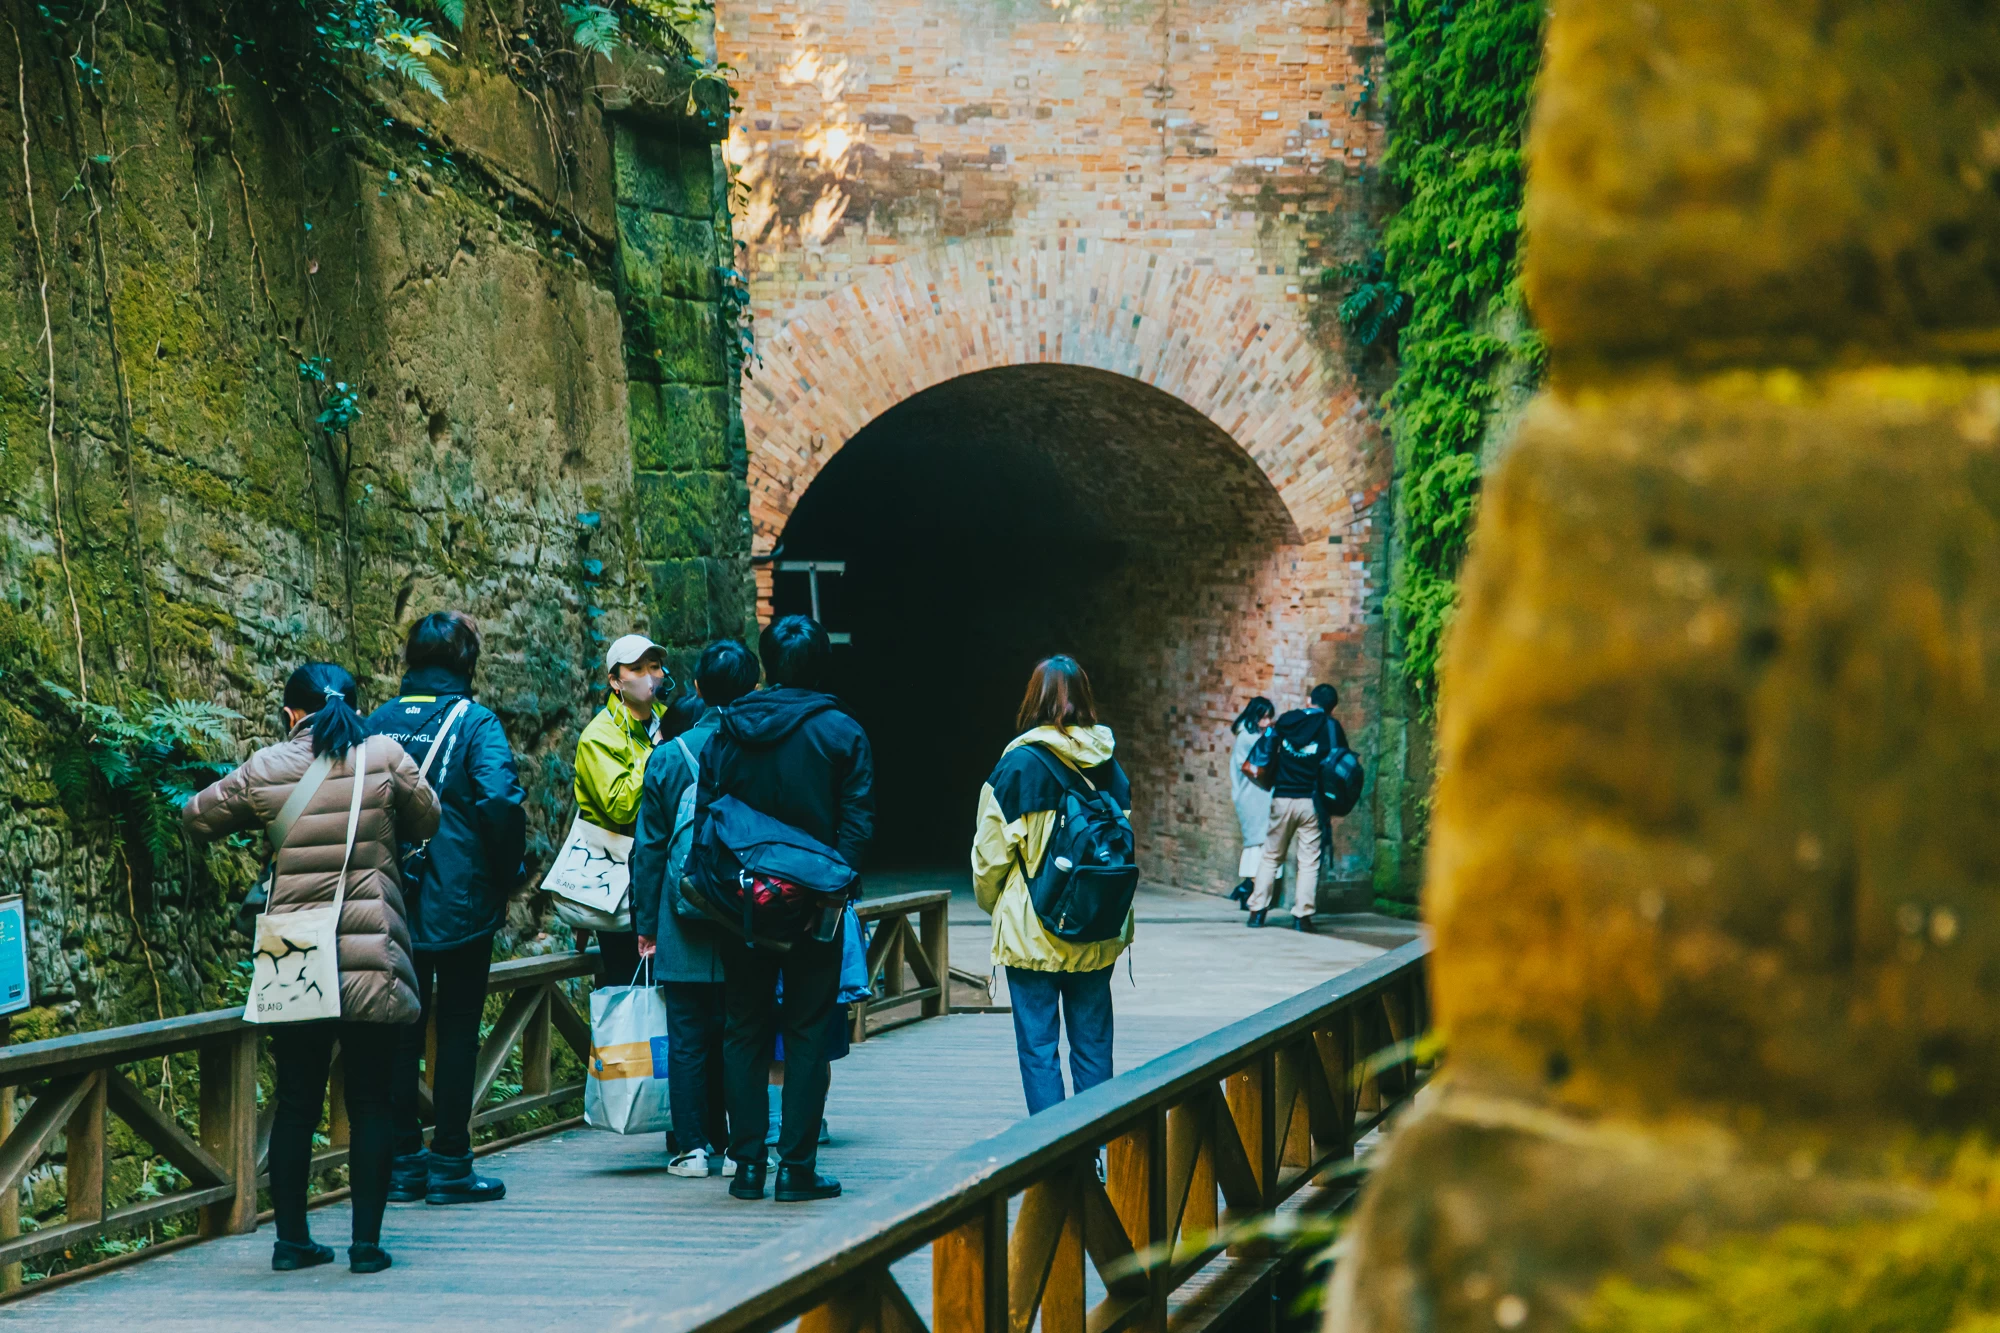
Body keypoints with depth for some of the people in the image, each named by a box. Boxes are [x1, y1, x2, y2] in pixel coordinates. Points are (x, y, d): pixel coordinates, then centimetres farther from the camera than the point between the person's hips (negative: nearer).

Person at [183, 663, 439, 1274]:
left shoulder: (264, 770, 0)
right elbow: (427, 821, 10)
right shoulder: (385, 757, -3)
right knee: (370, 1103, 5)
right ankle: (366, 1241, 5)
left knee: (296, 1103, 10)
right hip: (371, 961, -1)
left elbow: (198, 816, 14)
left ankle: (291, 1239, 15)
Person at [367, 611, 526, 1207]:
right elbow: (501, 803, -21)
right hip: (460, 906, -4)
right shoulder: (475, 722, -9)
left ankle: (403, 1163, 15)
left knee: (400, 1033, 11)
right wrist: (505, 877, -8)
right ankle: (449, 1165, 6)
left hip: (392, 906, 4)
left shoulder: (378, 723, 4)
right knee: (457, 1033, 4)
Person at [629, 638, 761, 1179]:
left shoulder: (667, 757, 0)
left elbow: (648, 850, 4)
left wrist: (646, 925, 11)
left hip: (683, 931, 0)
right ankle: (736, 1146, 7)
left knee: (687, 1038, 5)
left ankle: (692, 1147, 5)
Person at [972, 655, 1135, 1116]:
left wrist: (991, 902, 11)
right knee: (1092, 1042, 11)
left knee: (1037, 1045, 2)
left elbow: (991, 849, -6)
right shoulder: (1107, 764, 3)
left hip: (1033, 931, -4)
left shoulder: (1019, 763, -11)